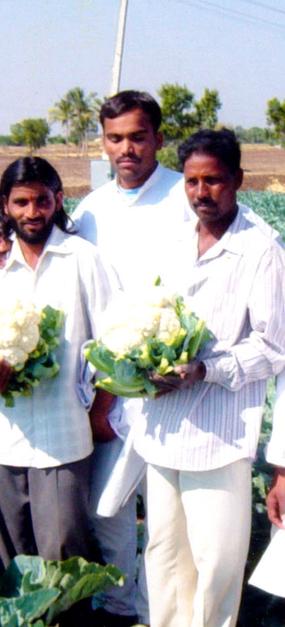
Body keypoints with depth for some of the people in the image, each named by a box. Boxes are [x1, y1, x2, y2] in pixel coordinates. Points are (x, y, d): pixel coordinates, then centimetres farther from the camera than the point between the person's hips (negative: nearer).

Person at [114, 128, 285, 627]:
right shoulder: (175, 245, 12)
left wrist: (204, 369, -22)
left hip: (219, 432, -6)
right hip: (161, 427, 6)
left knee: (216, 559, 3)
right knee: (163, 548, 16)